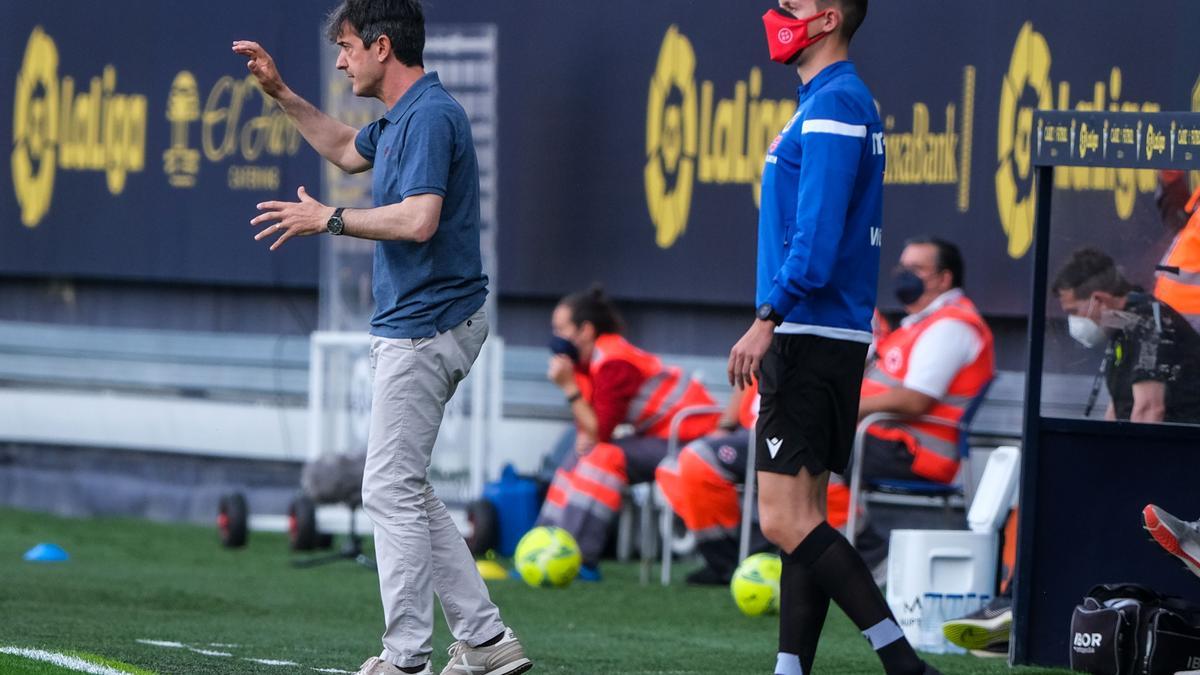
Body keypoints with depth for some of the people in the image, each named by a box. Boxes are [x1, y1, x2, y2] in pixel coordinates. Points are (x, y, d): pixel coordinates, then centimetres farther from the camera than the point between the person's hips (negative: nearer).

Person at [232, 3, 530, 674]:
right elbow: (347, 150, 36)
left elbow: (419, 219, -29)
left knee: (392, 490, -7)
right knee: (407, 490, 14)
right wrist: (280, 91, 30)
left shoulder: (430, 115, -17)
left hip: (424, 328, -11)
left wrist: (328, 218, -17)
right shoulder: (403, 116, 15)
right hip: (415, 324, 11)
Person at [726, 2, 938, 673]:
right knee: (802, 517, 9)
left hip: (810, 337, -11)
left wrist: (767, 320, -22)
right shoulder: (842, 101, 19)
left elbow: (818, 234, -22)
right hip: (832, 339, 11)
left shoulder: (834, 104, -14)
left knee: (785, 520, -14)